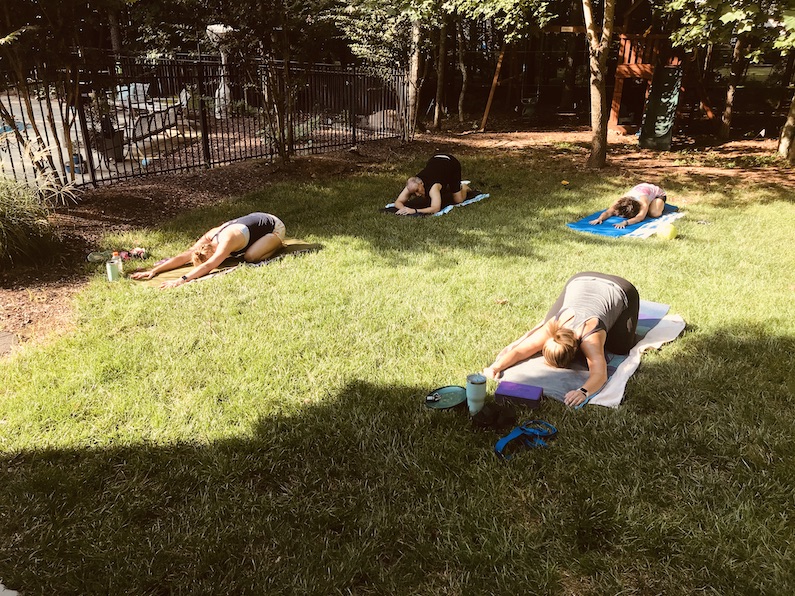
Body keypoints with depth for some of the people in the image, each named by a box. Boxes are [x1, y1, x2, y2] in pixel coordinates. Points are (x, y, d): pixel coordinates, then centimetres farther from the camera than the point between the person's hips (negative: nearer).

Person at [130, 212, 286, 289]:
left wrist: (181, 280, -59)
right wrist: (154, 271, -29)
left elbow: (208, 266, -50)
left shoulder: (226, 241, -38)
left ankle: (276, 244, 2)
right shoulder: (209, 237, -16)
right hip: (257, 219, 8)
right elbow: (183, 257, -19)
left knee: (251, 256, -28)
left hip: (275, 226, -8)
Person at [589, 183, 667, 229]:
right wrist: (600, 218, -64)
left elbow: (640, 217, -61)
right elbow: (608, 212, -43)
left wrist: (625, 222, -76)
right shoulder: (621, 201, -34)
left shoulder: (643, 204, -46)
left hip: (658, 193, -5)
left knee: (654, 213, -30)